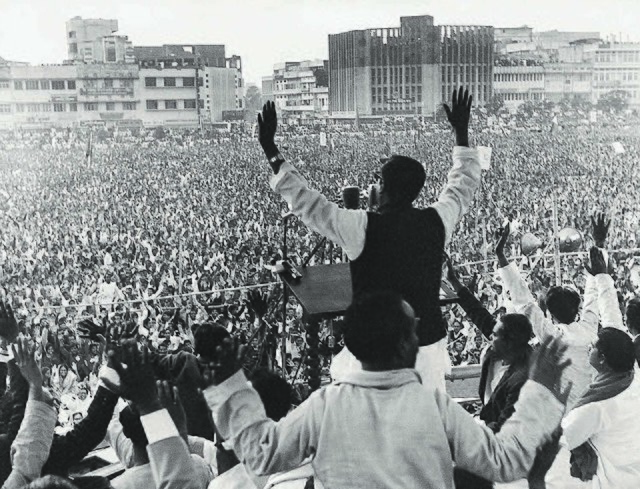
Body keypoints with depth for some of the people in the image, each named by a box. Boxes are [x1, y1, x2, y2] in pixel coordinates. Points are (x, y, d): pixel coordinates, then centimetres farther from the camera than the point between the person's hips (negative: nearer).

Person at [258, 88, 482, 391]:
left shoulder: (363, 227, -15)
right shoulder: (436, 221, -3)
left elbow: (306, 203, -10)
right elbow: (465, 184, 15)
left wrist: (271, 151, -3)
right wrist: (462, 132, 27)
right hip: (428, 342, 4)